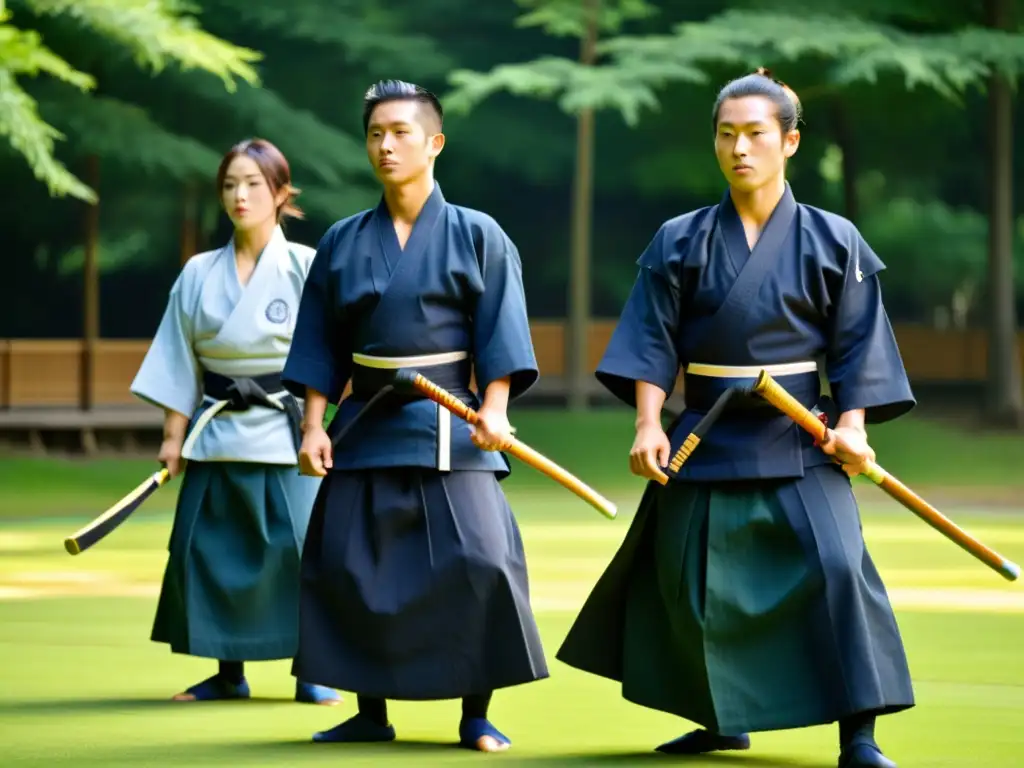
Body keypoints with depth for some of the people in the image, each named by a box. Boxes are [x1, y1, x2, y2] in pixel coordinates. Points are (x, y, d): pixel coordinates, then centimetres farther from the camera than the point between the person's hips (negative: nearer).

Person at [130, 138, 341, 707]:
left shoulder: (307, 267, -2)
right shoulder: (200, 275, 7)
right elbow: (180, 365, 10)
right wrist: (174, 437, 5)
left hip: (287, 430, -4)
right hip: (217, 435, 4)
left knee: (303, 545, -9)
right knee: (207, 548, 2)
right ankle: (229, 671, 15)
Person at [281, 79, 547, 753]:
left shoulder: (477, 237, 0)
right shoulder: (343, 242, 8)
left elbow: (500, 340, -4)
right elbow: (320, 349, 10)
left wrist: (493, 412, -16)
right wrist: (314, 425, 1)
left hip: (450, 432, -3)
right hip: (366, 429, 3)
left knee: (477, 567, -12)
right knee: (352, 571, 1)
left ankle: (476, 716, -2)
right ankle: (371, 711, 14)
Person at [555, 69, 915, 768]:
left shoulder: (832, 241, 1)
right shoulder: (680, 243, 4)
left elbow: (857, 346, 1)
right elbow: (652, 343, 1)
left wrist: (851, 426, -10)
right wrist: (648, 424, -11)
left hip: (799, 444, -2)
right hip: (706, 441, 2)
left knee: (835, 566, -18)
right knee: (693, 584, 6)